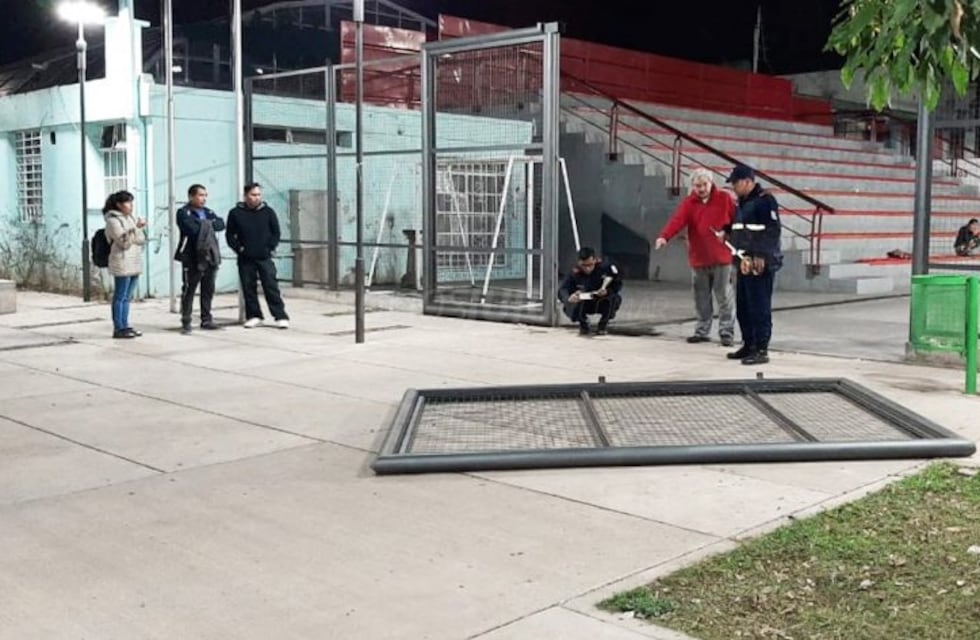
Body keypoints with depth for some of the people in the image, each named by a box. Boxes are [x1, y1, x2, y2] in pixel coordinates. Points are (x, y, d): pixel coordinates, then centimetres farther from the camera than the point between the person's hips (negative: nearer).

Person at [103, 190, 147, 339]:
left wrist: (142, 228, -1)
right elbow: (124, 241, -18)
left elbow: (141, 240, 16)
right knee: (120, 297, -4)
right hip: (122, 264, -8)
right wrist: (135, 228, -25)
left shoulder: (130, 218, 16)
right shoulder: (113, 220, -9)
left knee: (127, 297, 12)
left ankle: (125, 326, 17)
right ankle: (118, 329, -1)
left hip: (134, 264, 8)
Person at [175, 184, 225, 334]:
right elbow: (191, 228, -20)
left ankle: (206, 319, 20)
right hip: (192, 258, -6)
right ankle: (186, 322, 1)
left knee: (208, 290, 10)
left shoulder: (208, 212, 18)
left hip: (210, 256, 6)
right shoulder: (183, 213, -4)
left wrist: (205, 224, -12)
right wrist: (209, 224, -6)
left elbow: (221, 224, 3)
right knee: (188, 290, -3)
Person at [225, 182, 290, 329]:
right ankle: (254, 316, 15)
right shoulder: (236, 213, 2)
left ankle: (281, 316, -3)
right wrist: (239, 248, -5)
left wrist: (270, 248, -4)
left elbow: (276, 232, 7)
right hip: (245, 259, 1)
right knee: (248, 288, 5)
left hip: (264, 258, -1)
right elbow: (230, 235, 6)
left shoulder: (268, 211, 4)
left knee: (271, 287, -4)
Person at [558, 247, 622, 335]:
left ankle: (602, 326, 1)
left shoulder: (604, 268, -22)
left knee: (616, 299, -27)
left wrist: (607, 291, -36)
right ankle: (583, 326, 7)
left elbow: (618, 284, -14)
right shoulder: (575, 274, -24)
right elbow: (562, 291, -30)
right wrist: (569, 298, -54)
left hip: (601, 304, 1)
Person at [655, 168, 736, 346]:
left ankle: (727, 332, 6)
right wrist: (664, 237, -34)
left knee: (725, 297, 0)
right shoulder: (688, 203, -1)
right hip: (699, 259, 2)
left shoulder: (724, 199, -1)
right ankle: (702, 331, 22)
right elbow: (676, 220, -17)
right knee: (701, 299, 12)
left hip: (722, 258, -2)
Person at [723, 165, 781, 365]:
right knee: (742, 307, 14)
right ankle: (748, 345, 24)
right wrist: (740, 255, 14)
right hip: (744, 263, 10)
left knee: (759, 308, -7)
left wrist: (761, 257, -21)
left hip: (761, 264, -10)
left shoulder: (765, 201, -11)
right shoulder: (741, 203, 18)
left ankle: (761, 350, -4)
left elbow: (772, 231, -18)